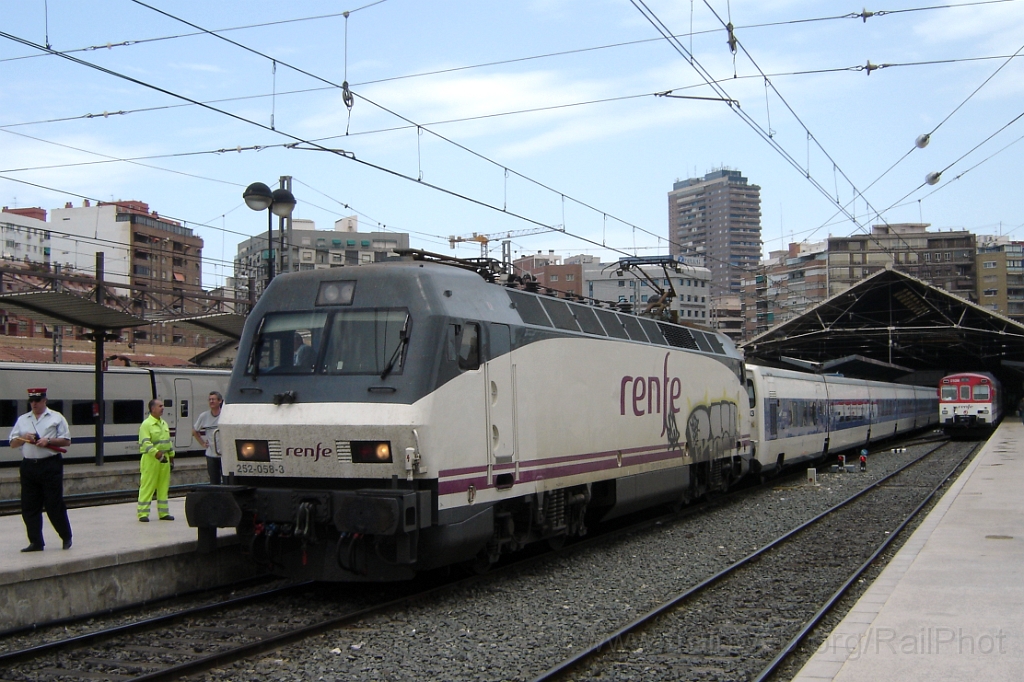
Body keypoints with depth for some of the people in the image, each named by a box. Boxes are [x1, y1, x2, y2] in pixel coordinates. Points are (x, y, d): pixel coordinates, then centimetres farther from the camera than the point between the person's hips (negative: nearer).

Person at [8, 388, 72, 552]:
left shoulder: (56, 418, 5)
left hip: (50, 466, -4)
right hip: (28, 466, 4)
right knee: (29, 507, 2)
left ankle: (66, 537, 11)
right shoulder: (22, 420, 15)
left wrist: (48, 441, -12)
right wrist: (23, 438, -7)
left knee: (54, 505, -3)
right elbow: (13, 443, 13)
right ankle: (35, 542, 8)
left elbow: (66, 441, 2)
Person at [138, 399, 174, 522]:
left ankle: (163, 513, 16)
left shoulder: (164, 424, 16)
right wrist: (157, 453, -27)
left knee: (164, 486, 9)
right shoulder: (146, 424, -9)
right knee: (147, 486, -6)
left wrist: (171, 455, 20)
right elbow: (145, 443, -19)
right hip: (151, 459, -8)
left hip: (164, 459, 8)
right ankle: (143, 513, -3)